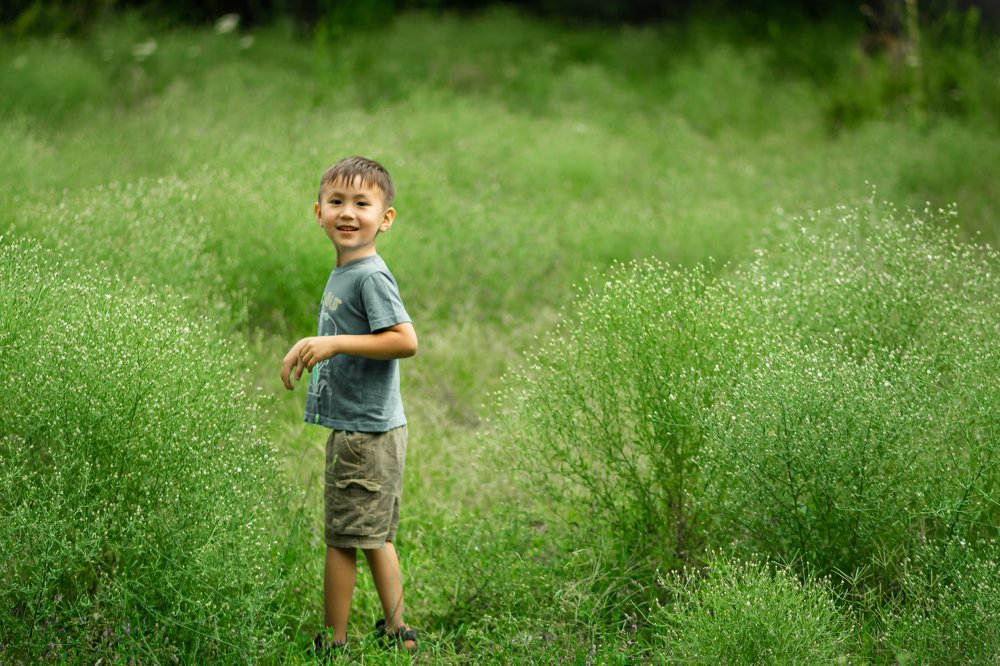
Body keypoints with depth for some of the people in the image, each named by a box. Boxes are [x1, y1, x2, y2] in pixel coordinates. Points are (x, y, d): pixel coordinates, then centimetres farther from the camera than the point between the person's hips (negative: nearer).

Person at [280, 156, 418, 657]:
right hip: (364, 428, 10)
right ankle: (396, 631, 24)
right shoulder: (342, 274, 13)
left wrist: (335, 344, -25)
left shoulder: (371, 276, -17)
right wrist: (312, 347, 11)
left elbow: (405, 340, -25)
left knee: (343, 538, -1)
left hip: (366, 432, -10)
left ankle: (332, 643, 8)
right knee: (376, 537, 16)